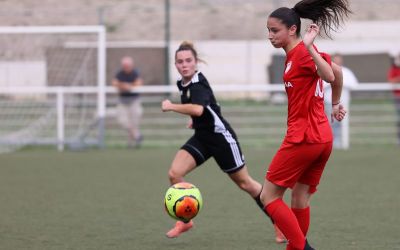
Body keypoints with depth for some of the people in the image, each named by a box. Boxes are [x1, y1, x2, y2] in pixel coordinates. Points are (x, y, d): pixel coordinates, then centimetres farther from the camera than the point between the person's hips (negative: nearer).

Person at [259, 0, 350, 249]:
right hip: (323, 138, 9)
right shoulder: (298, 54, 12)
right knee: (300, 198, 15)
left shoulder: (300, 53, -15)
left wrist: (309, 47, -37)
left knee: (269, 196, -3)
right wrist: (336, 104, 34)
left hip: (302, 138, -9)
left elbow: (330, 76, -29)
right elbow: (337, 71, 24)